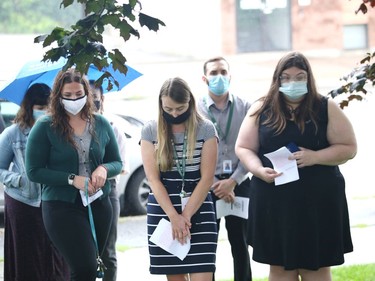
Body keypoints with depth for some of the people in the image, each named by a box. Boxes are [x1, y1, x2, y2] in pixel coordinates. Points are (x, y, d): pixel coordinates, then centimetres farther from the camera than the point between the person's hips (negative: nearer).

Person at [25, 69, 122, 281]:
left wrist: (104, 169, -11)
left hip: (99, 205, 5)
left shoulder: (101, 124, 5)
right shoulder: (45, 127, -6)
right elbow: (34, 171, -7)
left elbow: (117, 163, 12)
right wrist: (72, 180, -17)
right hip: (62, 207, -5)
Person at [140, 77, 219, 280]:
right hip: (163, 211, 1)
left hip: (198, 211, -1)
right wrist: (174, 217, -14)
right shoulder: (150, 131, 1)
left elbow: (207, 177, -4)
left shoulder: (205, 129, -1)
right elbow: (153, 179, -4)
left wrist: (186, 216, -11)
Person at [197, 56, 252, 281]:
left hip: (239, 184, 1)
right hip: (208, 185, -1)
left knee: (240, 245, 7)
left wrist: (232, 181, -10)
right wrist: (217, 185, -8)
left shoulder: (245, 108, 2)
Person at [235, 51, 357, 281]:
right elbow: (244, 148, 7)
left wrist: (315, 157, -16)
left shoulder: (326, 108, 2)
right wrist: (259, 170, -13)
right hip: (273, 201, 1)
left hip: (318, 200, -1)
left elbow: (349, 148, -1)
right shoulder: (261, 110, 5)